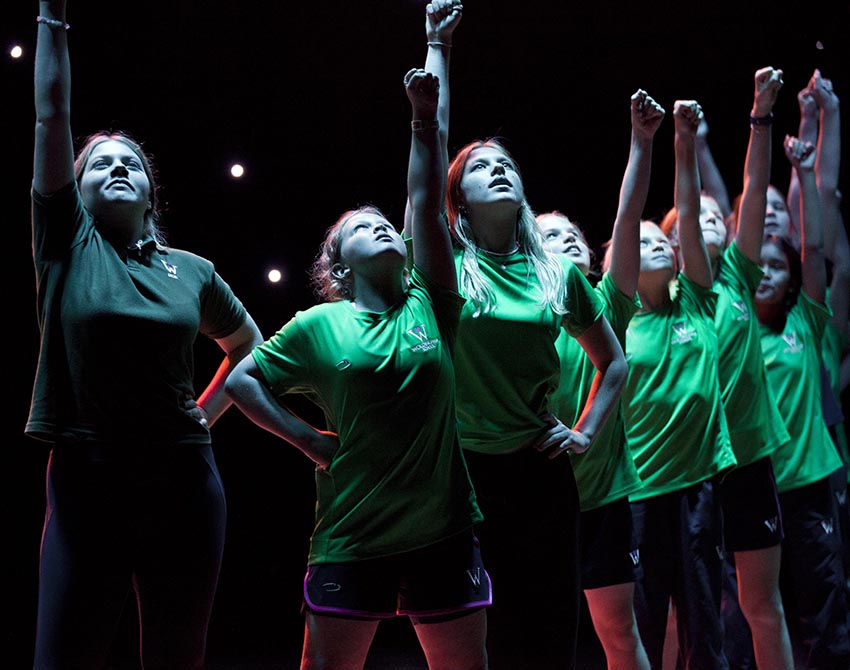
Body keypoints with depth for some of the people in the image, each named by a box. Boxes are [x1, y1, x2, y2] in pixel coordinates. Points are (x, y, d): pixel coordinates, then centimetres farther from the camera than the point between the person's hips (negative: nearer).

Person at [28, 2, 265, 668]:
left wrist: (208, 410, 12)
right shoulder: (69, 245, 3)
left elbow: (248, 343, 26)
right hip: (87, 481, -2)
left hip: (185, 486, 2)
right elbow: (51, 114, -2)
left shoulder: (192, 271, 9)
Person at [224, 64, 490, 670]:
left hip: (445, 534, 2)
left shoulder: (430, 307, 7)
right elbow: (242, 380, 8)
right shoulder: (319, 325, 3)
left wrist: (426, 117, -3)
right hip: (352, 539, -2)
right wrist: (308, 440, -1)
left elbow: (427, 203, 1)